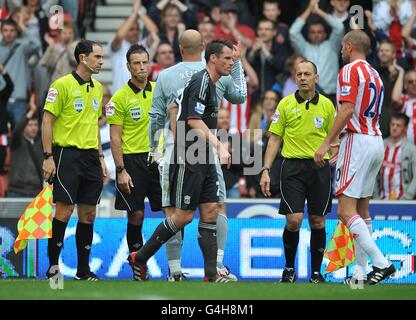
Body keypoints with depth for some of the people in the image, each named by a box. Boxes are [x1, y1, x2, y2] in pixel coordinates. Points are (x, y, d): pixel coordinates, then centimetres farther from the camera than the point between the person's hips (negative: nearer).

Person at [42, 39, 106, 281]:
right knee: (64, 211, -9)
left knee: (88, 214, 5)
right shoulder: (62, 85, -7)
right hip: (67, 154, -6)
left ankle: (83, 270, 11)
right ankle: (53, 265, 1)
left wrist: (100, 158, 17)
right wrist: (48, 157, -13)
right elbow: (47, 121, -8)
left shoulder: (98, 88, 14)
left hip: (91, 157, 7)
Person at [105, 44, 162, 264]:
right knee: (136, 214, -2)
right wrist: (121, 170, -12)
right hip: (133, 159, -4)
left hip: (158, 158, 4)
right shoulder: (121, 97, -5)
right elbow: (115, 138, -6)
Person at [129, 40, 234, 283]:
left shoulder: (211, 84, 17)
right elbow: (194, 120, -23)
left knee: (210, 212, 2)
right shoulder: (200, 81, -14)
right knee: (184, 216, -5)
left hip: (205, 160, 10)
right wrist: (218, 145, -30)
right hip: (189, 160, -10)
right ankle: (140, 258, 8)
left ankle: (211, 274, 0)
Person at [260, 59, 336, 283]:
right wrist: (266, 171, -3)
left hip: (320, 166, 1)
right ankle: (289, 269, 9)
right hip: (293, 166, -1)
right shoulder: (285, 104, 2)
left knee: (317, 222, 2)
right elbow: (274, 139, 5)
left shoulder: (327, 105, 6)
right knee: (294, 220, -11)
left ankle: (316, 272, 14)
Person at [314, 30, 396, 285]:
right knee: (362, 210, 11)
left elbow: (347, 110, -18)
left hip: (357, 140, -9)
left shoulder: (350, 70, -8)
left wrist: (327, 143, -19)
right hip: (377, 141, 9)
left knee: (346, 210, -12)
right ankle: (361, 271, 7)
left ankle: (382, 263, -22)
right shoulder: (375, 75, 19)